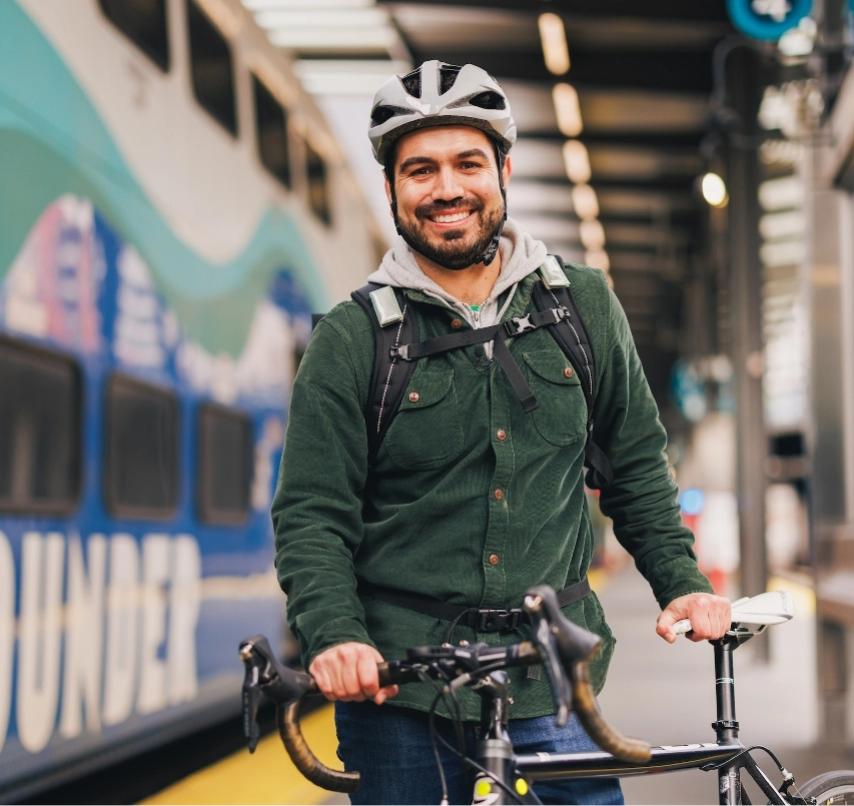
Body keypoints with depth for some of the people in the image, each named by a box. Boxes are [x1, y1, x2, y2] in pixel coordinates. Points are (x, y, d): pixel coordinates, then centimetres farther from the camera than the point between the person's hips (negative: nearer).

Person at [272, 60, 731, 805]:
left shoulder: (584, 306, 6)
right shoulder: (352, 339, -1)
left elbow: (636, 463, 16)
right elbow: (310, 516, -3)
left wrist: (682, 581, 5)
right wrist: (335, 637, -19)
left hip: (551, 685, 2)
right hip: (398, 690, -2)